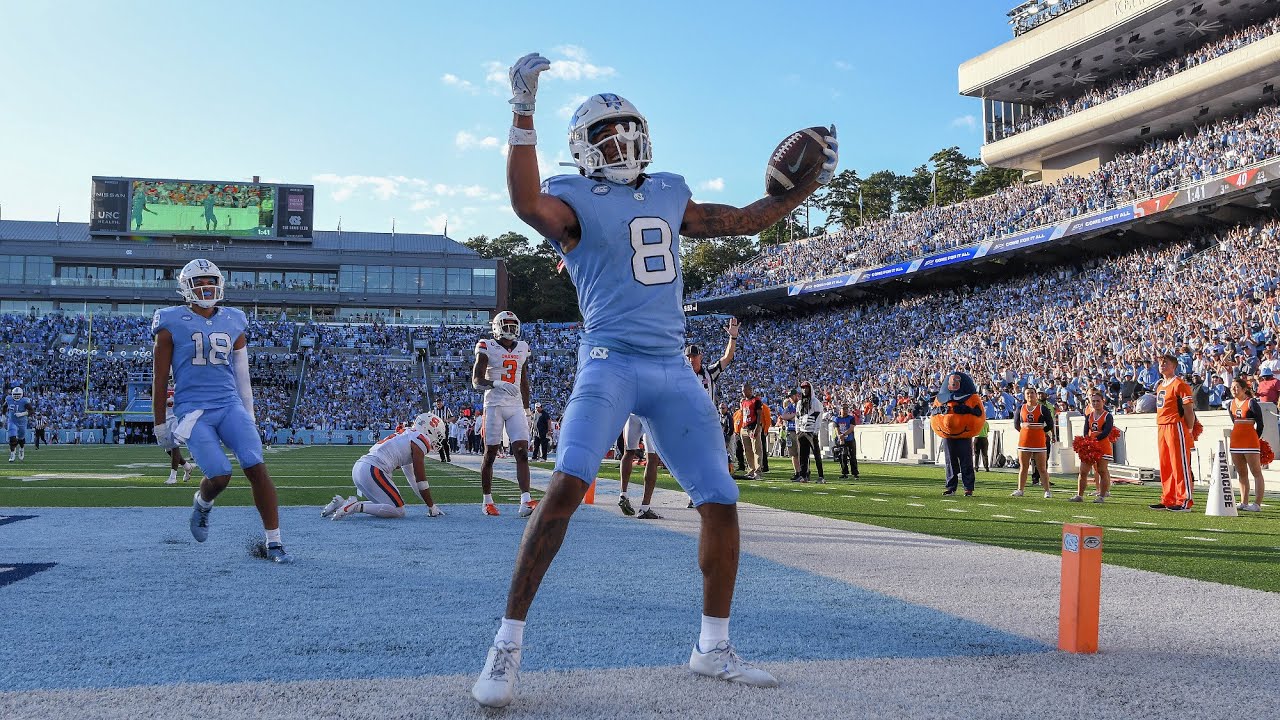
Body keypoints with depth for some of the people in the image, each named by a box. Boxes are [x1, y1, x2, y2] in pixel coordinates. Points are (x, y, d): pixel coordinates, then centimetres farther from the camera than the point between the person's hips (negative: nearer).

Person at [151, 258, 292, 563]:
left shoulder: (233, 323, 12)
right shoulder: (172, 324, 0)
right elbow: (160, 379, 4)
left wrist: (249, 418, 17)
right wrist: (160, 424, 5)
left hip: (230, 405, 3)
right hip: (193, 411, -3)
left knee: (257, 468, -13)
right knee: (219, 475, -16)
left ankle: (274, 543, -6)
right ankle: (202, 503, 23)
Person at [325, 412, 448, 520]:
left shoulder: (406, 435, 26)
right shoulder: (420, 440, -2)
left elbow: (412, 478, 31)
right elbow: (421, 480, -2)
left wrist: (429, 503, 34)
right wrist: (432, 507, 8)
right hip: (372, 471, -10)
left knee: (386, 504, 21)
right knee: (398, 511, -4)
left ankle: (341, 503, 13)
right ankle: (357, 507, -15)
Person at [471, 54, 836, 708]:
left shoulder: (668, 196, 18)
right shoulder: (574, 201, -1)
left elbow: (743, 221, 26)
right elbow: (526, 202, -24)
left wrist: (811, 184, 22)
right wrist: (524, 112, -33)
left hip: (672, 369, 6)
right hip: (610, 362, -5)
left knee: (721, 502, 3)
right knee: (567, 486, -24)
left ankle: (713, 647, 21)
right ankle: (508, 643, -11)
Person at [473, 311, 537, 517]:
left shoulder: (522, 349, 13)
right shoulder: (487, 348, -3)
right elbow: (476, 381, -12)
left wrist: (527, 409, 19)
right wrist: (498, 384, -30)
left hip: (516, 407, 4)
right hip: (494, 405, -4)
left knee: (522, 452, -9)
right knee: (490, 454, 3)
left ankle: (526, 501, -16)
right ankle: (487, 501, 16)